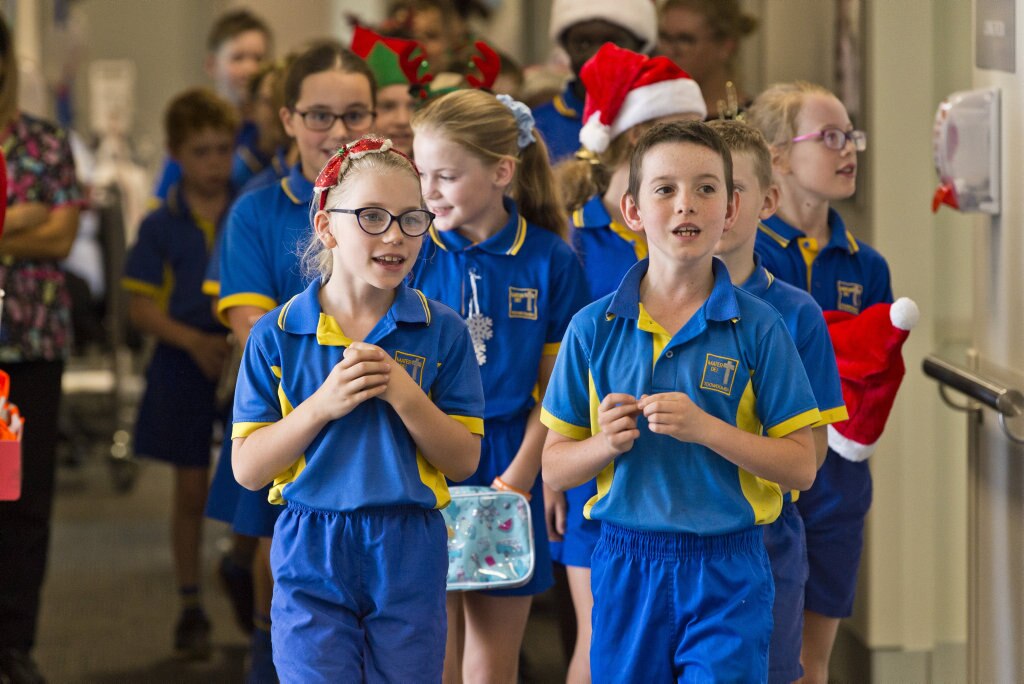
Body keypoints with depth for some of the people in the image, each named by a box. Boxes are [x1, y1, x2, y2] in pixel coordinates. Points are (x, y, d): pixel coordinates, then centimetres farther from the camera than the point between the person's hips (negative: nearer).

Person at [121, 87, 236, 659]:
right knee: (192, 488, 6)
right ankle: (192, 608, 17)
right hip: (184, 370, 0)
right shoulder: (161, 226, -1)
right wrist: (194, 340, -16)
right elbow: (140, 306, -2)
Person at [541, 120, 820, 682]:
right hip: (625, 568, 2)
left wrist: (707, 429, -18)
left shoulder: (758, 329, -3)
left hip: (726, 576, -2)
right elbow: (554, 468, 7)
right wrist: (606, 444, -14)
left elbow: (801, 467, -5)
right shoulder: (593, 329, 3)